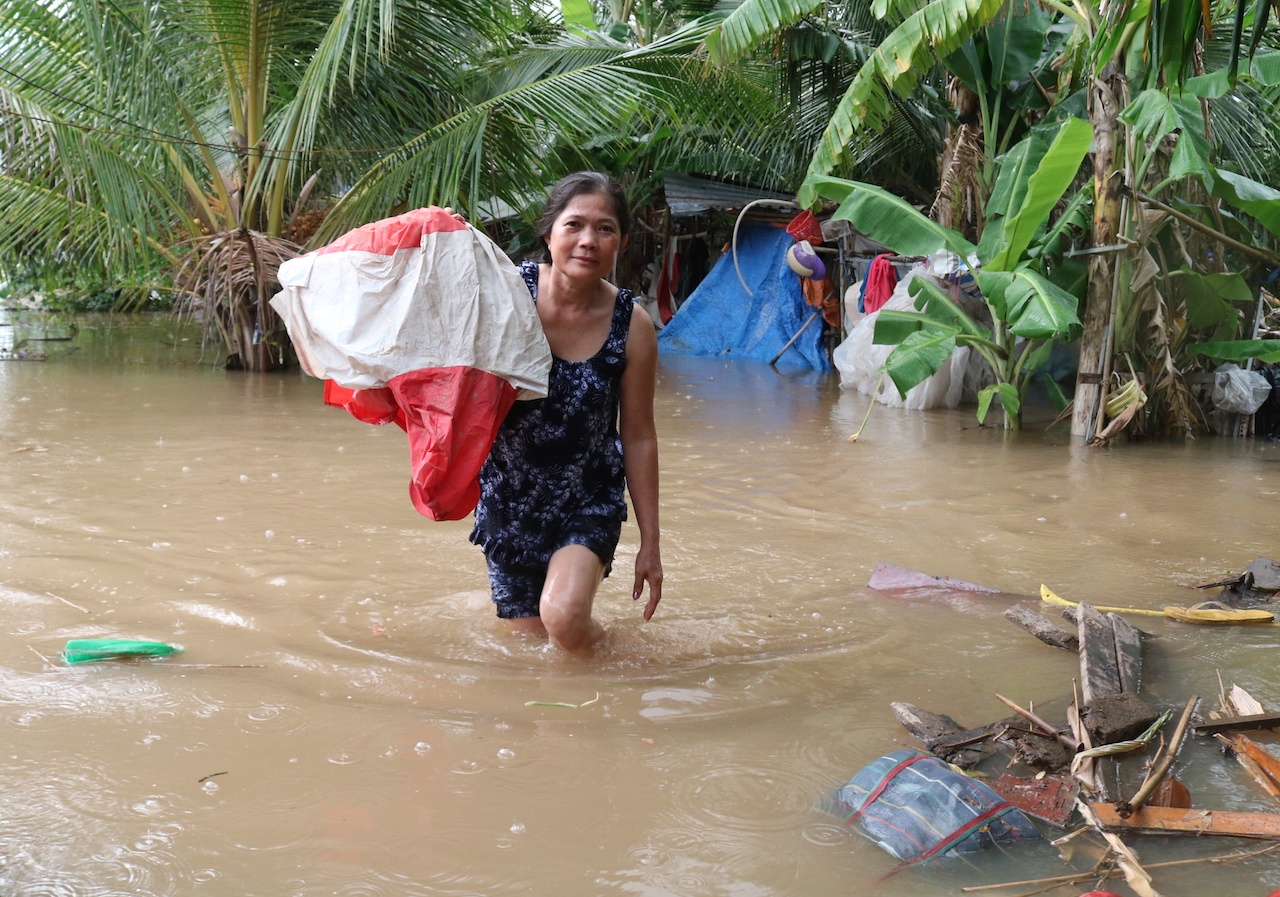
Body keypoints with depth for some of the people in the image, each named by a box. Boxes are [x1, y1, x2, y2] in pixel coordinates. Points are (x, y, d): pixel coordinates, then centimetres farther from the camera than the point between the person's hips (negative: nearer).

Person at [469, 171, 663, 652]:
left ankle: (602, 643, 10)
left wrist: (650, 543, 1)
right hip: (508, 498, 2)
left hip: (588, 502, -2)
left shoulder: (632, 328, -11)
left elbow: (639, 438, -3)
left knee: (564, 619, -24)